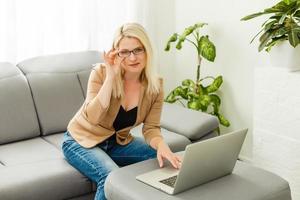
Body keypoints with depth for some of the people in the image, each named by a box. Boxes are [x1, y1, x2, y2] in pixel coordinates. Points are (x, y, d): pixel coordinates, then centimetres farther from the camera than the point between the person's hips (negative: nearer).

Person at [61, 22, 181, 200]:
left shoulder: (155, 85, -11)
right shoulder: (102, 72, -22)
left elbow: (151, 128, -12)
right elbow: (93, 118, -34)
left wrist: (162, 145, -34)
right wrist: (111, 77, -37)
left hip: (118, 142, 5)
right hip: (83, 140, -5)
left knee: (165, 159, -12)